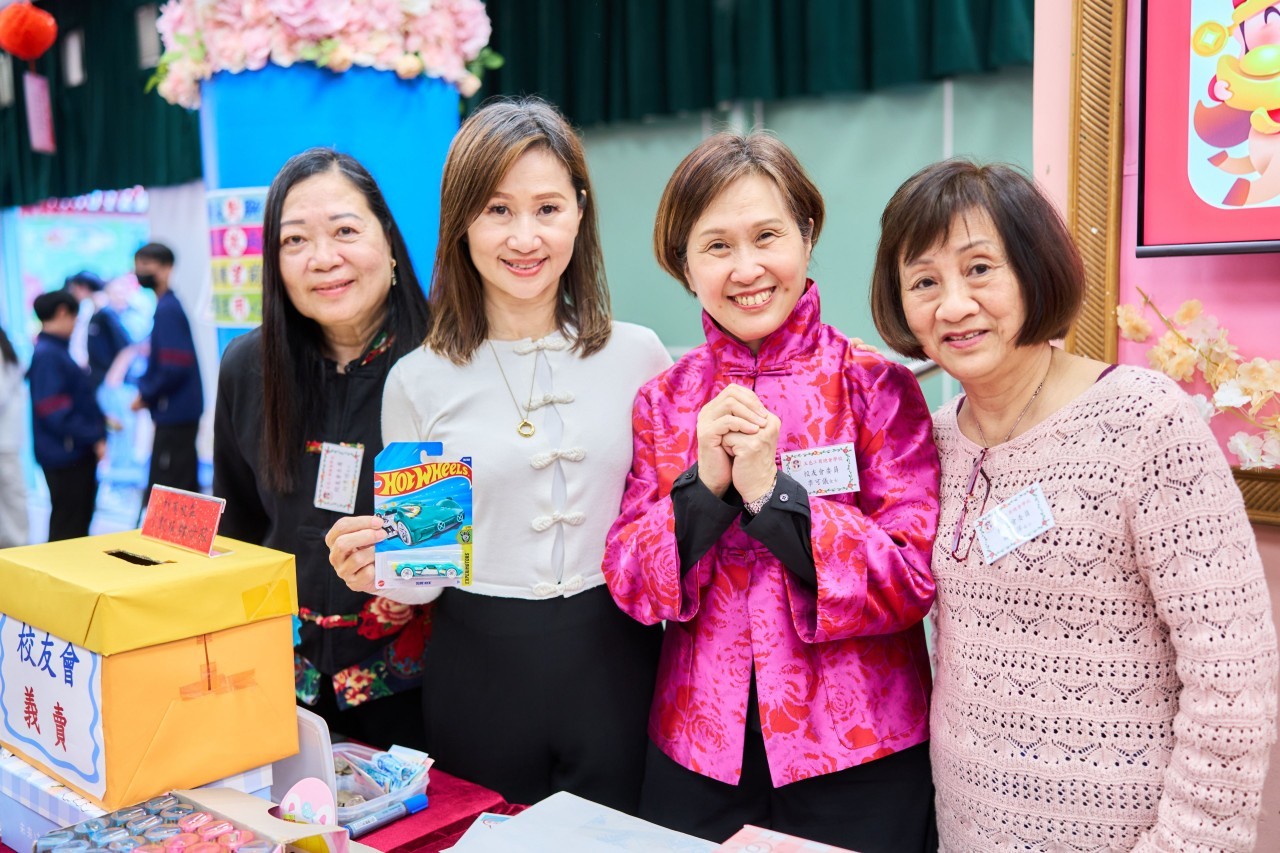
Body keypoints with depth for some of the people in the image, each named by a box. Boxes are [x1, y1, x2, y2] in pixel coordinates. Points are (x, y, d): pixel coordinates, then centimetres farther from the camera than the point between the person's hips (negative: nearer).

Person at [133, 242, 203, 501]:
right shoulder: (168, 305, 12)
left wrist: (146, 396, -9)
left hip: (174, 414, -9)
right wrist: (145, 390, 10)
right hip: (183, 412, 9)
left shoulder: (167, 309, -16)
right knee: (186, 488, 17)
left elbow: (174, 369, -22)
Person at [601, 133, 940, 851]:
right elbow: (630, 587, -2)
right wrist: (702, 486, -18)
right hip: (698, 747, 3)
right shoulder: (663, 402, 1)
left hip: (860, 752, -2)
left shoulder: (877, 387, -8)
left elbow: (915, 577, -13)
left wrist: (772, 492, -21)